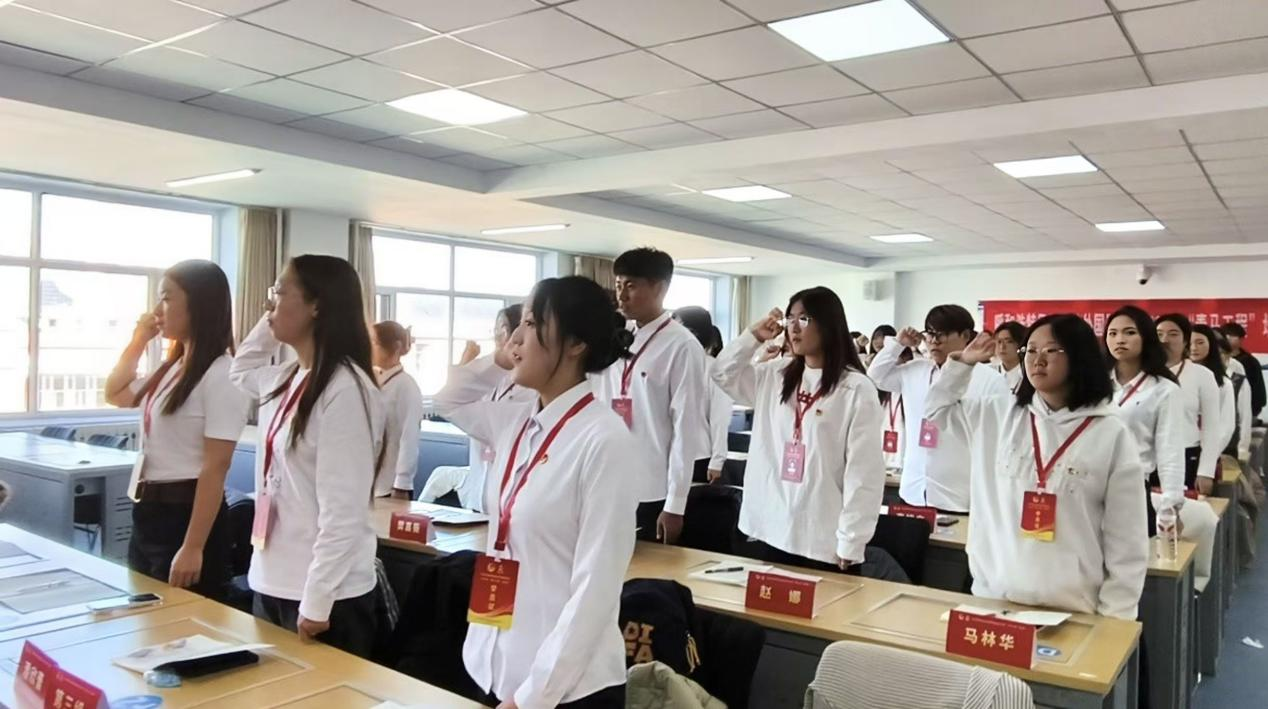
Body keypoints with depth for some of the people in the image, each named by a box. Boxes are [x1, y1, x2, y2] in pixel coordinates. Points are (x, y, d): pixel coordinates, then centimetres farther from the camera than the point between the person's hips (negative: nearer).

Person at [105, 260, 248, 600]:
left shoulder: (221, 376, -17)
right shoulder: (173, 369, 10)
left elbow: (215, 468, -20)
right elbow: (115, 395, 29)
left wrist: (193, 547, -22)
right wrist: (138, 341, 15)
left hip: (188, 514, -9)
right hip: (147, 512, 9)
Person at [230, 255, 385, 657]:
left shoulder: (345, 389, -20)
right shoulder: (285, 381, 7)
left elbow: (342, 510, -22)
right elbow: (239, 371, 31)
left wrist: (317, 602, -22)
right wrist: (268, 322, 13)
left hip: (324, 595, -9)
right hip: (272, 581, 9)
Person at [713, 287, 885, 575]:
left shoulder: (857, 389, -9)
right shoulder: (774, 377, 8)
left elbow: (863, 472, -10)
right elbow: (722, 375, 19)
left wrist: (850, 543, -12)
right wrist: (754, 336, 6)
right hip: (768, 531, 5)